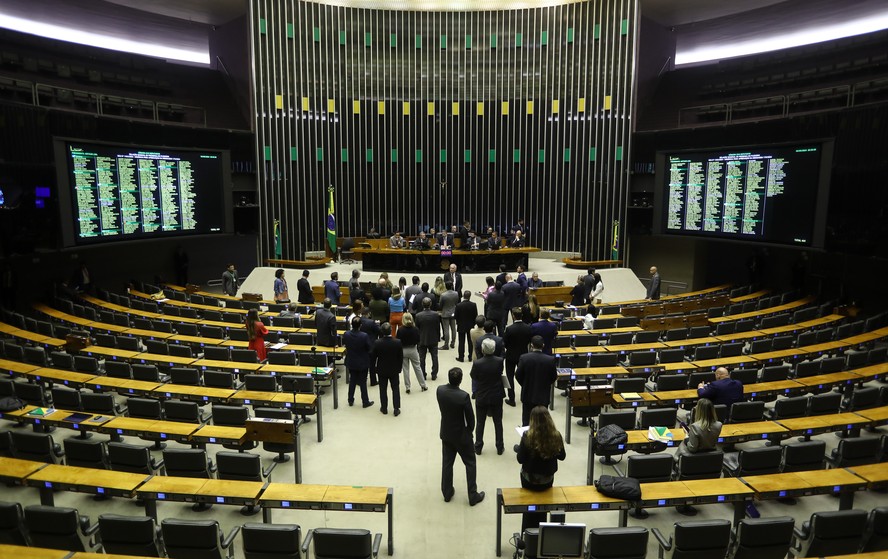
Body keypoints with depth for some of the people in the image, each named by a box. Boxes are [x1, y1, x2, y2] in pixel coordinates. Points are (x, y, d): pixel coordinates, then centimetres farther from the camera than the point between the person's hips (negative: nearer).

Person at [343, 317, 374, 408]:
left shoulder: (346, 335, -15)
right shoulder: (364, 336, -26)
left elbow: (343, 344, 3)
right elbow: (370, 349, -15)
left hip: (351, 362, 3)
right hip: (362, 363, -3)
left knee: (352, 381, 20)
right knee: (363, 383, 9)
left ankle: (350, 400, 29)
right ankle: (365, 402, 19)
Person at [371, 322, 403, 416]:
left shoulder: (377, 343, -19)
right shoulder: (398, 342, -17)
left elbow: (372, 357, -8)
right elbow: (401, 357, -7)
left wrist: (373, 369, 6)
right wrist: (399, 368, 8)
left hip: (381, 370, 0)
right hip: (394, 370, 0)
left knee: (383, 389, 14)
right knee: (395, 389, 12)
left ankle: (384, 408, 23)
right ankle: (396, 409, 14)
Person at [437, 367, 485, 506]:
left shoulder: (440, 390, -16)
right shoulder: (464, 396, -29)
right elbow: (470, 417, -16)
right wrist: (469, 430, 2)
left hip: (446, 433, 5)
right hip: (461, 435, -5)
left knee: (447, 463, 19)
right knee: (470, 464, 14)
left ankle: (447, 493, 33)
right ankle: (473, 496, 23)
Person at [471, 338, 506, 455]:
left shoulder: (477, 363, -24)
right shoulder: (500, 361, -18)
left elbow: (473, 376, -6)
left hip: (481, 397, -1)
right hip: (497, 397, 2)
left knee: (480, 423, 15)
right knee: (498, 422, 17)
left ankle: (478, 447, 25)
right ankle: (500, 447, 26)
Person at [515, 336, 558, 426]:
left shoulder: (524, 358, -16)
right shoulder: (550, 360, -14)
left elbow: (518, 376, -8)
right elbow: (553, 378, -4)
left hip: (528, 395, 0)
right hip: (543, 396, 0)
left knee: (527, 422, 13)